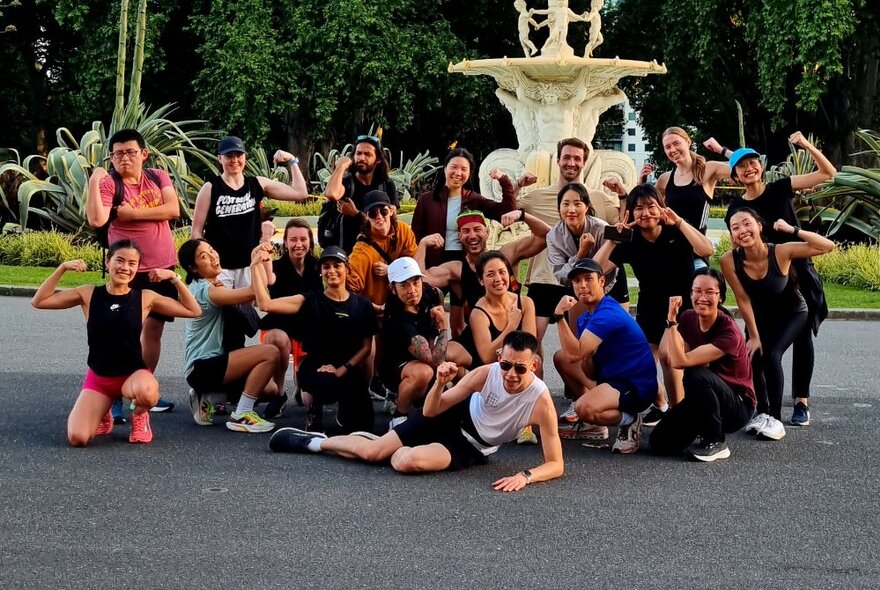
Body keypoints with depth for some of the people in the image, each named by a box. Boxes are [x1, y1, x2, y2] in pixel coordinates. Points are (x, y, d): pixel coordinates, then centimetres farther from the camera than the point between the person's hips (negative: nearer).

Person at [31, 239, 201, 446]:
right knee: (77, 438, -20)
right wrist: (62, 268, -10)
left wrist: (174, 278, -9)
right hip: (97, 377, 1)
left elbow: (193, 311, 0)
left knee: (146, 392, -41)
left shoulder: (146, 298, -4)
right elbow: (39, 302, -3)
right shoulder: (88, 294, -2)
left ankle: (139, 415, 0)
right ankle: (103, 415, 18)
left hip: (134, 374, -1)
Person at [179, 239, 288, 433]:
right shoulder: (207, 291, -17)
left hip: (212, 363, 10)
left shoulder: (212, 284, 14)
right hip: (202, 367, -10)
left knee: (271, 388, 11)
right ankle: (241, 416, -17)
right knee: (271, 353, -23)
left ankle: (207, 398, 12)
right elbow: (255, 292, -26)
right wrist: (257, 259, -15)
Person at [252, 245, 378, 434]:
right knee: (330, 383, -39)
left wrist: (342, 370, -13)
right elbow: (265, 304, -11)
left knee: (362, 425, -14)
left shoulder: (362, 304, 4)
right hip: (315, 369, -3)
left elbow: (366, 346, 2)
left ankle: (343, 411, 24)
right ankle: (313, 400, -1)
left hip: (349, 370, 3)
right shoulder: (311, 301, -1)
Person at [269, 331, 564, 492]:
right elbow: (430, 411, -15)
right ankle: (312, 441, 23)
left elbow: (556, 464, -25)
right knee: (372, 452, -3)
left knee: (408, 461, -29)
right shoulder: (486, 373, -24)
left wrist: (525, 476, -43)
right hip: (454, 415, 1)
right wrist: (440, 384, -35)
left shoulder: (540, 400, -29)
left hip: (472, 448, -1)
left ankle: (396, 450, 6)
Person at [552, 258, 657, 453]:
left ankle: (628, 420, -2)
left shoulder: (607, 314, -22)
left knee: (584, 408, -34)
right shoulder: (585, 318, 9)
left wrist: (559, 316, -23)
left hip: (636, 386, -10)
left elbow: (574, 355, -28)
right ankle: (592, 424, 15)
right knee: (560, 357, 13)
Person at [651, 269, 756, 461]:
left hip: (738, 407, -6)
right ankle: (704, 427, 16)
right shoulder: (688, 318, -2)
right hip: (702, 400, 6)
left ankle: (715, 443, -17)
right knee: (660, 443, -15)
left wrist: (672, 320, -29)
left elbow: (680, 361, -29)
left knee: (696, 375, -35)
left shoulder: (729, 332, -23)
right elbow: (665, 353, -10)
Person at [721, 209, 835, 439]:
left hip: (792, 314, -3)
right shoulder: (729, 261, -28)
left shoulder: (781, 252, -34)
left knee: (771, 355, -21)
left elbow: (828, 246, -37)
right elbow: (743, 299, -19)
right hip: (760, 316, 3)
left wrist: (793, 230, -42)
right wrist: (754, 336, -15)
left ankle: (776, 418, -9)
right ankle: (762, 412, 15)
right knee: (753, 357, -10)